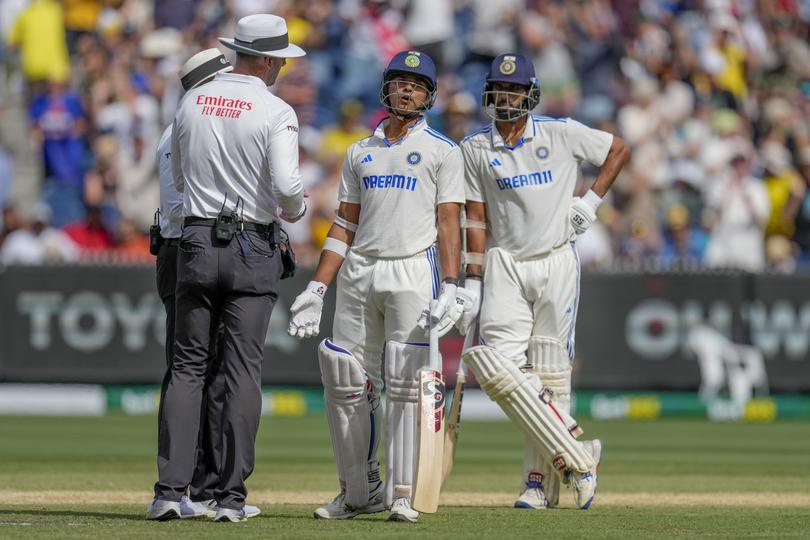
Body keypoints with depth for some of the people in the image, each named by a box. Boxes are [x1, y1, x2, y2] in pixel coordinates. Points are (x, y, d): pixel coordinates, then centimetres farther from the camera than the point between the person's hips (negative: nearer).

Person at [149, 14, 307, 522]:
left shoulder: (192, 102, 7)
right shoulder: (276, 112, -9)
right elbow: (286, 185, -19)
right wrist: (295, 210, 2)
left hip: (196, 243, 4)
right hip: (253, 248, -4)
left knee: (187, 366, 6)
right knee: (243, 371, 1)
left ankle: (171, 489, -3)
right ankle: (232, 495, -1)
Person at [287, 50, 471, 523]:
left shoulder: (442, 151, 5)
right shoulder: (361, 152, 17)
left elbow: (449, 223, -4)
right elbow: (345, 225, 16)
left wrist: (449, 288, -15)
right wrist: (316, 289, 9)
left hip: (413, 272, -5)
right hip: (358, 273, 5)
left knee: (406, 384, -9)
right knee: (346, 382, 2)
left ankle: (403, 494, -6)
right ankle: (360, 489, 12)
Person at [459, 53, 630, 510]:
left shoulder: (562, 134, 0)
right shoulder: (475, 148, 6)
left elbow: (620, 150, 10)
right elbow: (476, 218, 7)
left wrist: (591, 202, -1)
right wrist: (473, 282, 2)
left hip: (557, 262, -1)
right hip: (504, 265, 2)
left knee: (550, 373, -1)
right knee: (499, 365, -15)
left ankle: (542, 479, 7)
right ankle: (578, 457, -9)